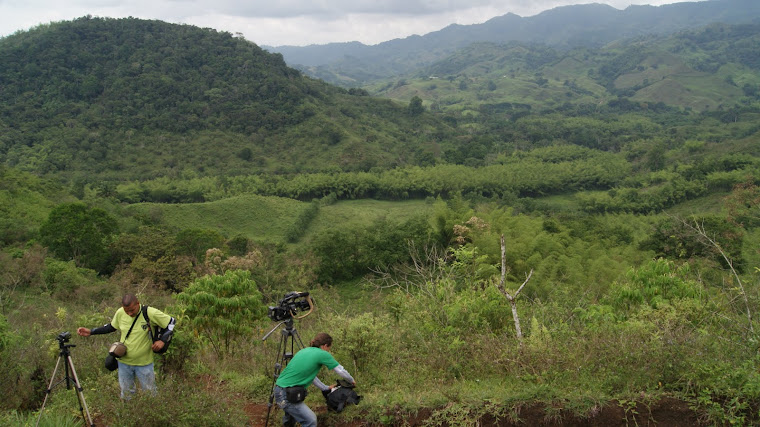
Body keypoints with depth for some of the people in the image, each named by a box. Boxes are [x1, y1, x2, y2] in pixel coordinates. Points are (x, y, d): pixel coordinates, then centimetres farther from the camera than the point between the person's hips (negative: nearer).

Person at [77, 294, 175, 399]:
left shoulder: (150, 313, -21)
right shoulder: (120, 313, -9)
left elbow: (172, 322, -11)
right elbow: (111, 327, 11)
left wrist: (163, 340, -21)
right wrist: (91, 332, 5)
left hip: (144, 363, -3)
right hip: (124, 362, 3)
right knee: (126, 393, 18)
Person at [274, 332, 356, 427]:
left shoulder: (305, 351, 17)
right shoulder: (322, 354, -6)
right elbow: (341, 371, 4)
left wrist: (326, 388, 35)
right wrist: (352, 381, 22)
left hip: (279, 390, 9)